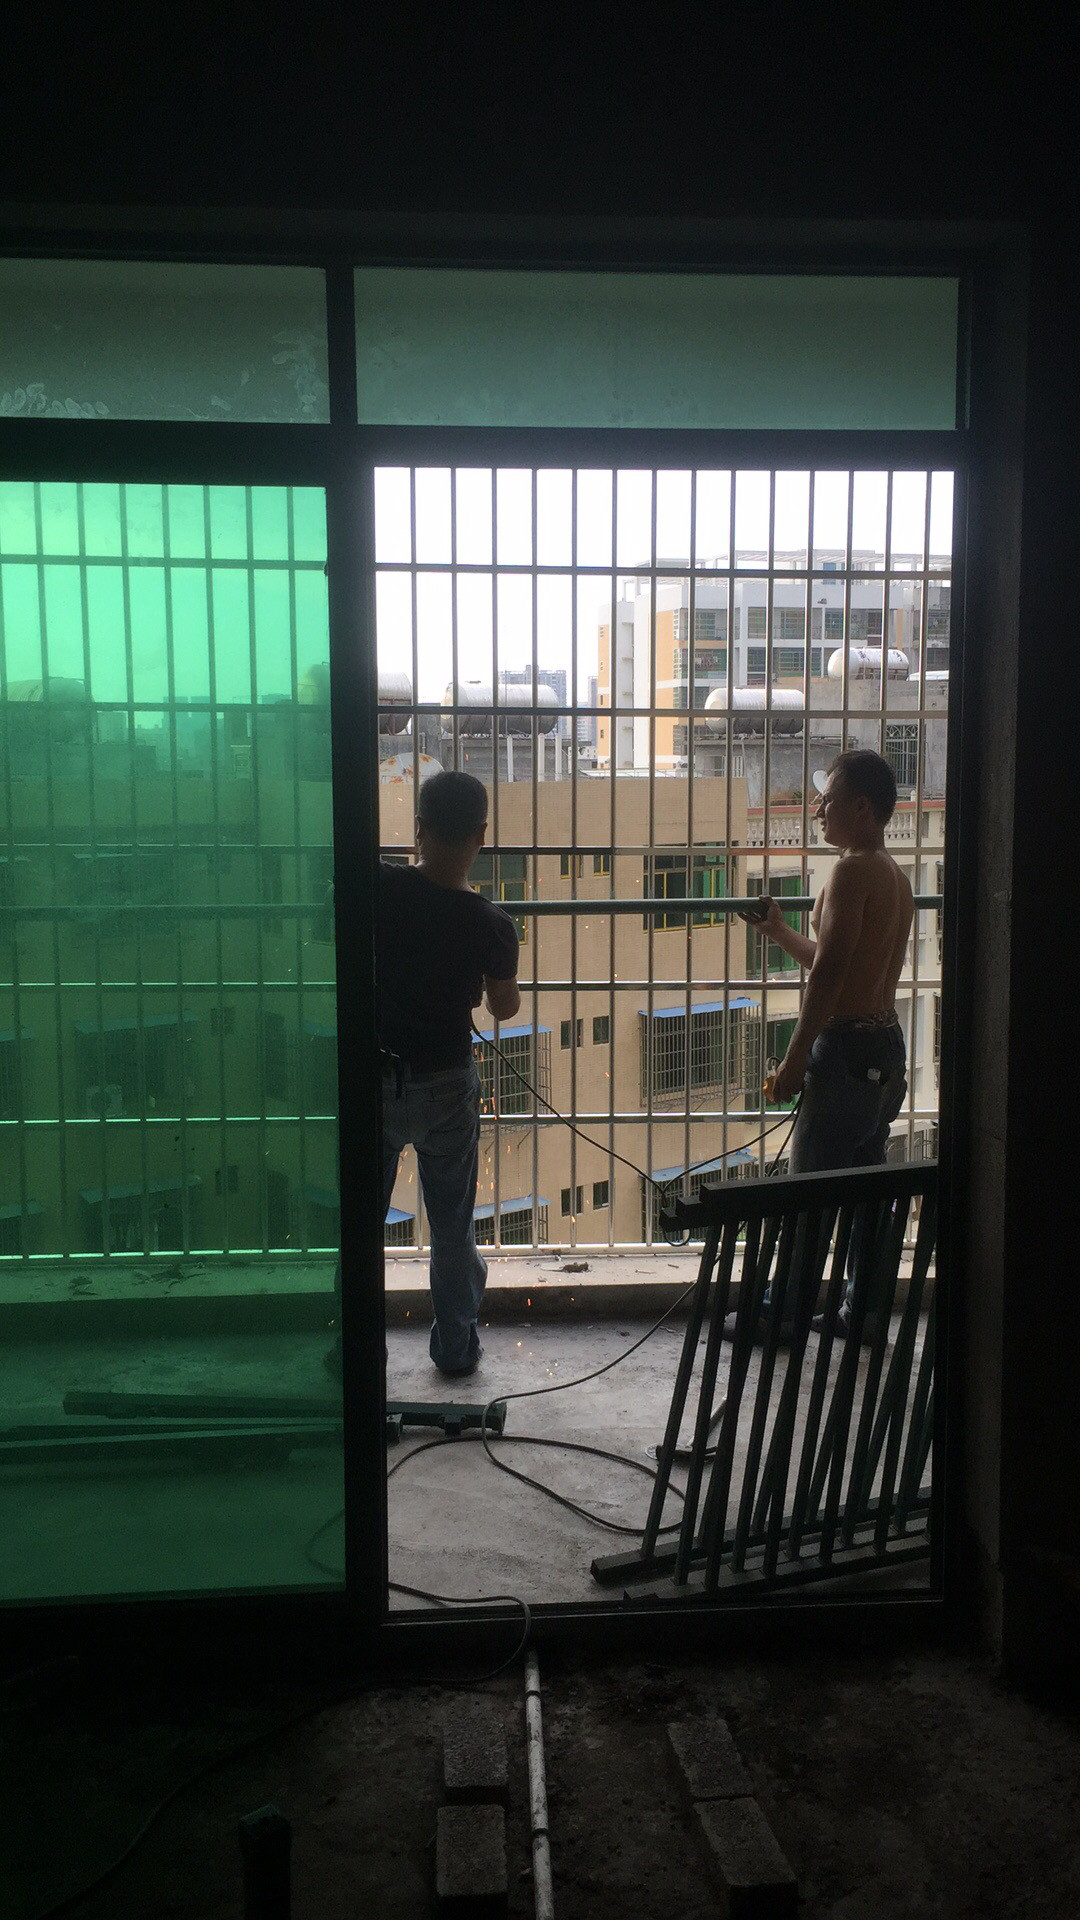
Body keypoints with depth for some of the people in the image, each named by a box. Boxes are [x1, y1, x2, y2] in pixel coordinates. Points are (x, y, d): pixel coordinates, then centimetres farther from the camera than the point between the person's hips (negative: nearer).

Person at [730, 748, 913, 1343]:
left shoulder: (853, 870, -15)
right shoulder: (895, 876, 15)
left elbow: (829, 972, -20)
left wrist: (795, 1058, -18)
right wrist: (778, 931, 28)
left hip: (846, 1046, -10)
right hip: (887, 1045, 10)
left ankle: (780, 1312, 8)